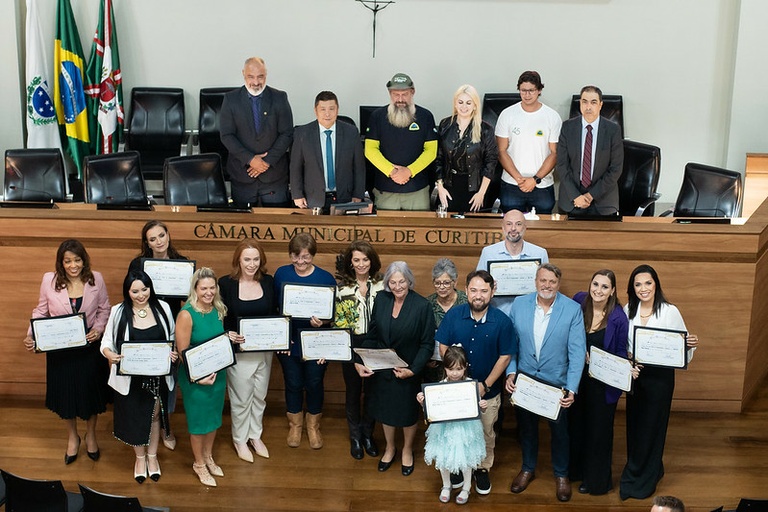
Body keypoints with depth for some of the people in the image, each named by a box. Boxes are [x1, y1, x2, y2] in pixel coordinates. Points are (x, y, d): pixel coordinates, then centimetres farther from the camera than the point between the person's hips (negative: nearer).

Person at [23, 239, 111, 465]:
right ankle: (72, 437, 39)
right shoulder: (49, 280, -10)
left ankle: (91, 435, 40)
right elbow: (41, 312, -1)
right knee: (65, 393, 14)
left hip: (89, 347, 0)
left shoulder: (96, 279, -10)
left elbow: (104, 309, 0)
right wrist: (31, 336, -15)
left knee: (90, 391, 14)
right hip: (60, 350, 0)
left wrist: (99, 329, -16)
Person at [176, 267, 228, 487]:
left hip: (218, 372, 6)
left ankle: (208, 457, 41)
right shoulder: (187, 315, -21)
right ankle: (199, 464, 31)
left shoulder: (218, 310, -2)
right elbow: (183, 352, -19)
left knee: (214, 416, 20)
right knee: (199, 420, 10)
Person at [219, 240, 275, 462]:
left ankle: (255, 435, 38)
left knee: (260, 396, 18)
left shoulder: (268, 282, -2)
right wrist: (228, 334, -25)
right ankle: (240, 440, 31)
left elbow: (275, 315, 5)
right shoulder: (226, 283, -12)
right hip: (239, 351, -3)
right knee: (241, 398, 10)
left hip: (264, 350, 3)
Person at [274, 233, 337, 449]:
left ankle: (313, 426, 34)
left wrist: (322, 321, -24)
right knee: (293, 384, 15)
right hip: (288, 342, 1)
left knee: (314, 384, 12)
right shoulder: (281, 274, -4)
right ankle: (295, 425, 36)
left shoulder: (326, 278, -10)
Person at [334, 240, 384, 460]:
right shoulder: (342, 287, -5)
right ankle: (355, 437, 29)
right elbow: (339, 320, -2)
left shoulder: (381, 284, -4)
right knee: (353, 392, 12)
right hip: (351, 345, -1)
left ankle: (368, 434, 31)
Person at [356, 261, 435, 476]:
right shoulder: (381, 299, -8)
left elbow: (427, 344, -14)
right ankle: (390, 448, 46)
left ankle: (407, 450, 44)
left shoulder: (422, 306, -18)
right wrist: (360, 361, -12)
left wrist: (413, 369, -22)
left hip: (408, 371, -3)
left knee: (408, 412, 16)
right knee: (385, 409, 20)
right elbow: (372, 335, -1)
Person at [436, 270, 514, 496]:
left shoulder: (502, 321, -15)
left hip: (488, 391, -1)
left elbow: (505, 357, -10)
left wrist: (485, 385, -13)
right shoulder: (453, 315, -12)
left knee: (486, 433, 18)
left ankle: (483, 468, 39)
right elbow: (443, 348, -3)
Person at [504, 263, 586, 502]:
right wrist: (511, 372, -12)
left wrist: (571, 389, -19)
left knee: (559, 430, 16)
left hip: (557, 383, -2)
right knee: (526, 426, 20)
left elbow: (577, 352, -14)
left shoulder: (573, 309, -14)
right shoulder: (519, 304, -7)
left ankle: (561, 474, 39)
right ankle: (528, 468, 43)